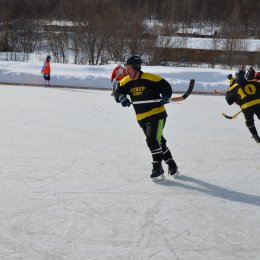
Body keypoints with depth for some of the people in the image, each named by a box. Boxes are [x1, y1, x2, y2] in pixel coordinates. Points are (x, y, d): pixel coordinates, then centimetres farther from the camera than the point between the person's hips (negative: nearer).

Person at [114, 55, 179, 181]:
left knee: (153, 140, -17)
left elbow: (166, 87, -5)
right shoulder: (126, 82, 0)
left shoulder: (150, 78, -15)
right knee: (159, 141, 14)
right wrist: (122, 97, -21)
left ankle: (158, 169, -8)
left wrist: (165, 97, -22)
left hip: (157, 114, -6)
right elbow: (118, 93, 1)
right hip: (142, 118, 6)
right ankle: (172, 166, 28)